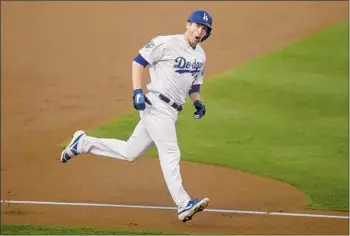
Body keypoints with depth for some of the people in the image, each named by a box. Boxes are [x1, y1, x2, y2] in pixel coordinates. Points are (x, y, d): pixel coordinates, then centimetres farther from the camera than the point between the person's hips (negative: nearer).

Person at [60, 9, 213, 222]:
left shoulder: (200, 56, 15)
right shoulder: (167, 43, -9)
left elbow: (194, 84, 26)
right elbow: (139, 61, -6)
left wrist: (197, 102, 7)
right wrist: (137, 92, -16)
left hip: (171, 112, 8)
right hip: (157, 106, -8)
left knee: (130, 152, 12)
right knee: (170, 154, -15)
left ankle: (83, 143, 24)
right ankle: (183, 205, -18)